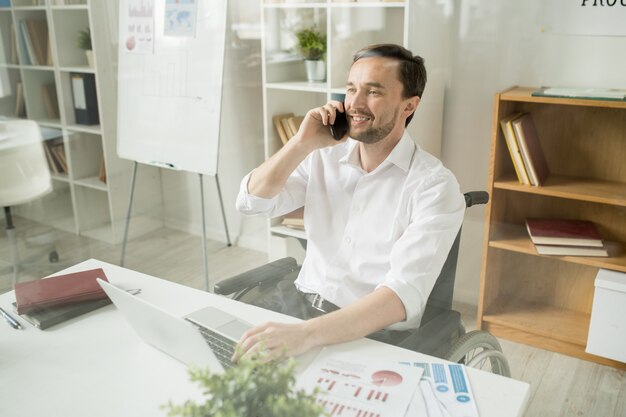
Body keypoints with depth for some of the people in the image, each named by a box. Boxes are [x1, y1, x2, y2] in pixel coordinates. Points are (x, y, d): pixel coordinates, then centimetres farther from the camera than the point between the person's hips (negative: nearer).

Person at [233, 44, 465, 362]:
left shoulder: (434, 186, -13)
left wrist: (307, 333, -38)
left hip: (374, 332, -5)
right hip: (299, 302, 5)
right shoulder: (325, 157, 5)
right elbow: (252, 201, 1)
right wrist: (303, 142, -11)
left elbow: (405, 292, -25)